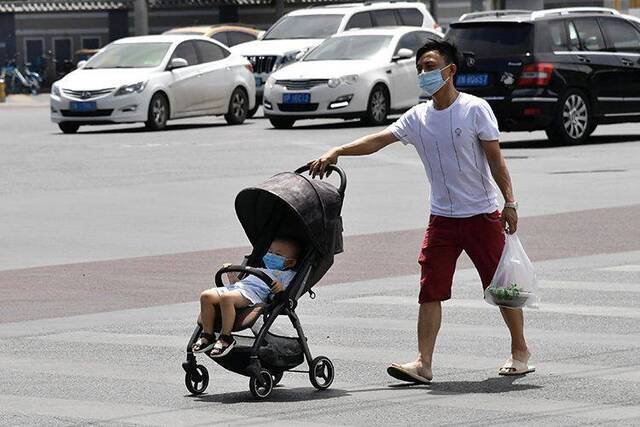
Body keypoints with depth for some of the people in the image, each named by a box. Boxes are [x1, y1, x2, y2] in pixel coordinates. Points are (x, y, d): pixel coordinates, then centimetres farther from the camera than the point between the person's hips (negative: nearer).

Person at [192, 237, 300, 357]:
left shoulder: (287, 274, 19)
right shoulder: (259, 270, 41)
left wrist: (281, 288, -19)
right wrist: (231, 275, 23)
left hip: (252, 293, -8)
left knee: (226, 298, -38)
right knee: (206, 296, -19)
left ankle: (226, 337, -32)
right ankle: (207, 335, -14)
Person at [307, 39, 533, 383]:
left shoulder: (475, 109, -7)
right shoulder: (417, 118, 5)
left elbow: (495, 159, -7)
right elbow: (378, 140, -3)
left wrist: (509, 203, -12)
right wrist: (336, 152, -15)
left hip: (482, 213, -4)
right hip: (442, 216, 4)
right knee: (431, 289, -6)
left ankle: (520, 351, 21)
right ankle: (423, 363, -9)